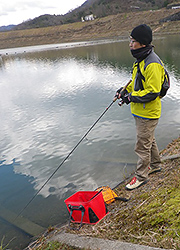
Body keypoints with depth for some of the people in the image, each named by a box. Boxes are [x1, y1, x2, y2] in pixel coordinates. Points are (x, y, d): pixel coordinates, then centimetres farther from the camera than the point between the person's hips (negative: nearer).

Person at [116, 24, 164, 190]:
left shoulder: (152, 64, -25)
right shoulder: (141, 59, 8)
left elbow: (153, 92, -26)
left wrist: (131, 97, -21)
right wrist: (126, 89, 6)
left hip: (147, 113, -10)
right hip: (140, 110, 10)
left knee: (142, 145, 2)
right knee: (149, 139, 24)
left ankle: (141, 176, 18)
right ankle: (155, 165, 43)